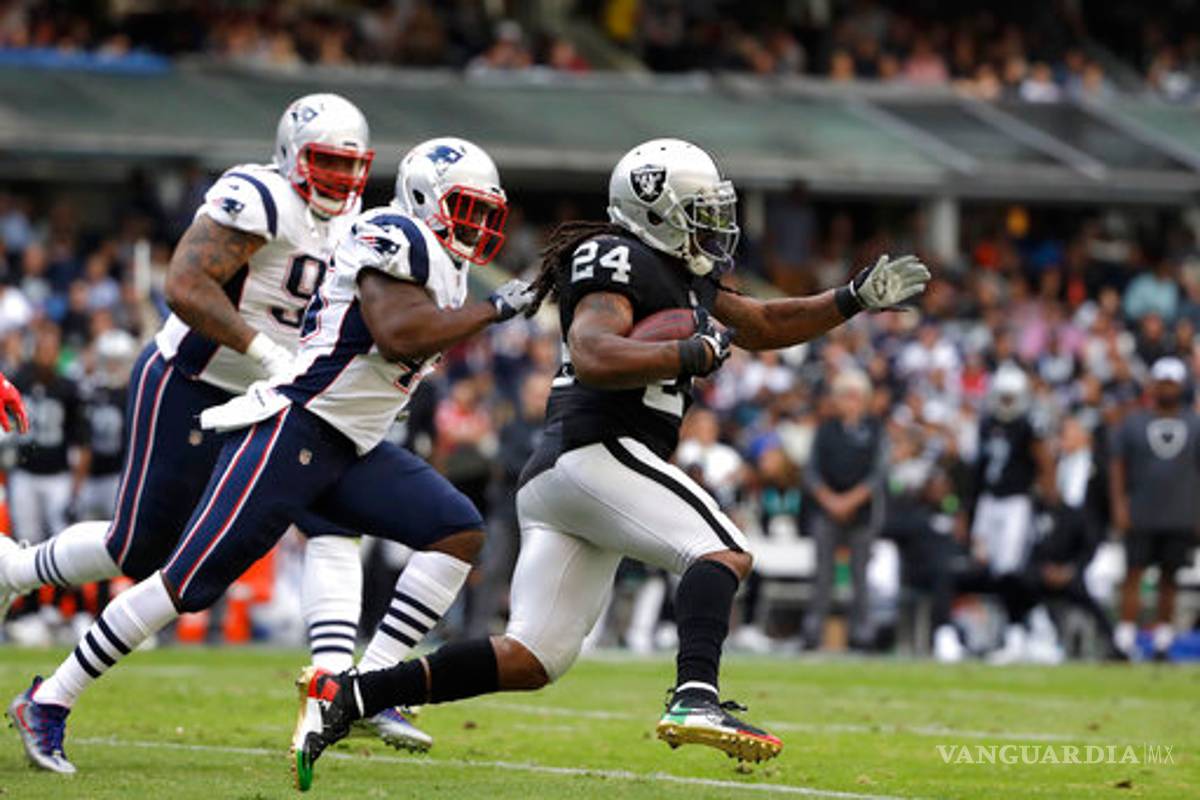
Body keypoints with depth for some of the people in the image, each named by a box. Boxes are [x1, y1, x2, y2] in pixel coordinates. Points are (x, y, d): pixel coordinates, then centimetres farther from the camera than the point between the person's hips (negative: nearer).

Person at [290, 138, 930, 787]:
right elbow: (592, 357, -22)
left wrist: (858, 299, 27)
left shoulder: (683, 278, 25)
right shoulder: (619, 263, -6)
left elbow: (764, 326, 34)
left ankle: (347, 695, -1)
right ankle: (696, 701, -33)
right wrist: (693, 354, -18)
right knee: (722, 550, -14)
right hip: (596, 451, -10)